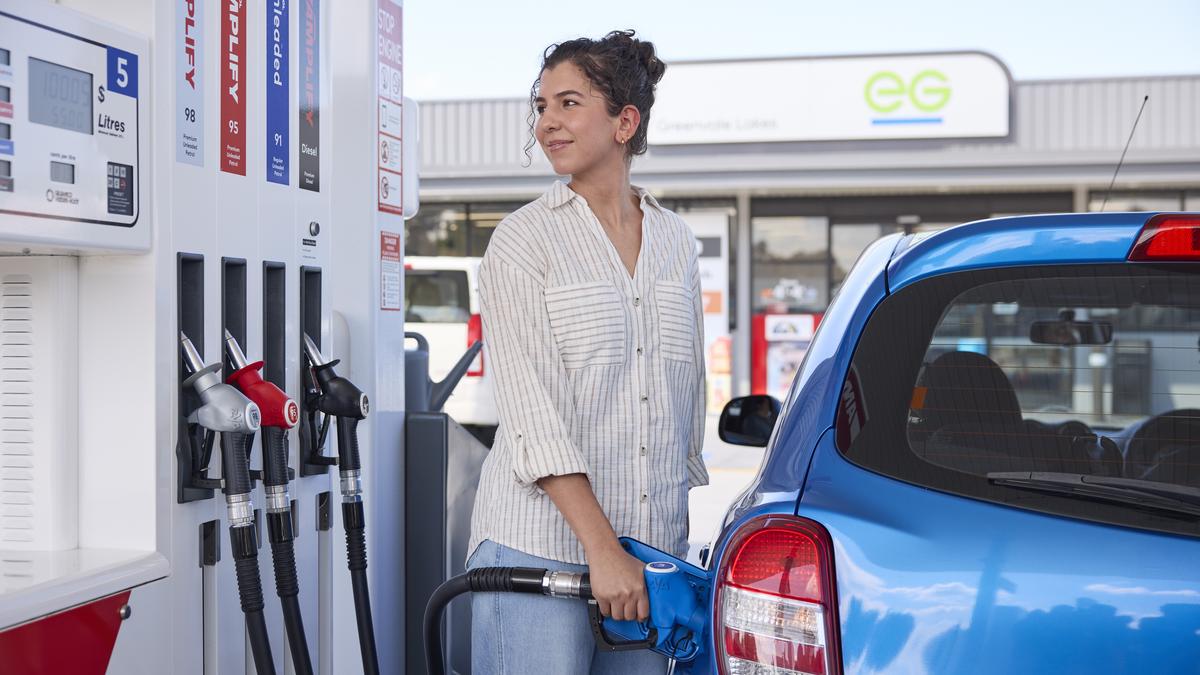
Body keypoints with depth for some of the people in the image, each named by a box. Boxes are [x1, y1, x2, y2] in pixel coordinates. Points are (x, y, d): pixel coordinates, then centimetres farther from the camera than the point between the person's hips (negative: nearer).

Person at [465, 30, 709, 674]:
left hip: (652, 548, 5)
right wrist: (602, 549, -18)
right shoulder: (523, 239, -3)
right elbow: (533, 410, -11)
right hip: (540, 542, -4)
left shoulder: (675, 240, 11)